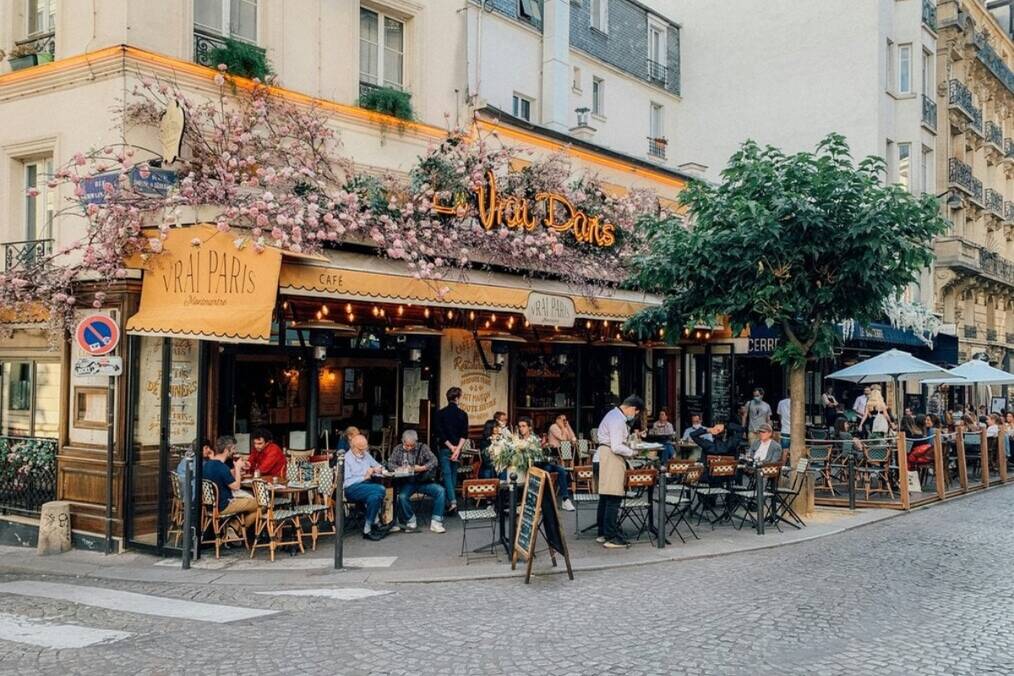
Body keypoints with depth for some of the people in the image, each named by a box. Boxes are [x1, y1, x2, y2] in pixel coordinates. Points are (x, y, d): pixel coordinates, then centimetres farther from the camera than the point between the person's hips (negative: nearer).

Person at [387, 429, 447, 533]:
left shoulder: (423, 447, 4)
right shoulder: (398, 449, 9)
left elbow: (434, 461, -5)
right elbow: (390, 464, 3)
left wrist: (422, 468, -21)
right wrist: (401, 468, -17)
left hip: (423, 481, 1)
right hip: (407, 482, -1)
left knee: (440, 491, -23)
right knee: (402, 496, -32)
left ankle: (436, 522, -17)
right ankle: (411, 522, -8)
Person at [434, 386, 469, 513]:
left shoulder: (440, 413, -5)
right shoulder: (463, 414, 0)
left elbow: (440, 433, -9)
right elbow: (464, 434, -7)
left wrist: (451, 447, -6)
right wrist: (457, 449, -11)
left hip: (445, 448, -2)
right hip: (457, 448, 2)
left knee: (446, 474, -5)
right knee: (454, 473, 15)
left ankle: (452, 501, -19)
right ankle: (451, 500, 21)